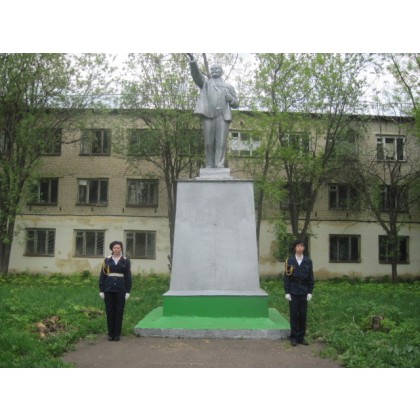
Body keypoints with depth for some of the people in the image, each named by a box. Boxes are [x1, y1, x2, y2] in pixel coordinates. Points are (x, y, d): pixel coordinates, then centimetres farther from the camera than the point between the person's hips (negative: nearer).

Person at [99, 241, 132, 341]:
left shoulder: (126, 261, 3)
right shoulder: (107, 260, 4)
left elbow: (128, 277, 3)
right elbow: (102, 275, 4)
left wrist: (128, 291, -3)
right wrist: (101, 290, -1)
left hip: (120, 289, -1)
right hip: (108, 289, 1)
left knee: (119, 311, 3)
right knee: (109, 311, 4)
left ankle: (117, 334, 12)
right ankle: (110, 334, 14)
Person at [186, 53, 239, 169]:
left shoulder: (229, 87, 26)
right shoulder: (205, 82, 24)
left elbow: (236, 104, 23)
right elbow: (196, 74, 4)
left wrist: (231, 98, 0)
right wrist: (192, 60, -13)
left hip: (223, 116, 1)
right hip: (208, 115, 0)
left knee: (221, 142, -10)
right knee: (209, 142, -5)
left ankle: (219, 166, -13)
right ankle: (210, 166, 0)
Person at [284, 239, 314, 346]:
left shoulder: (308, 261, 4)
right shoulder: (289, 261, 0)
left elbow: (311, 278, 6)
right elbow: (286, 277, 0)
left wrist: (310, 292, 0)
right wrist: (287, 292, -5)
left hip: (304, 292, 2)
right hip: (293, 292, -2)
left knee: (303, 315, 4)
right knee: (294, 314, 2)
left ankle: (301, 337, 14)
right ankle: (294, 337, 11)